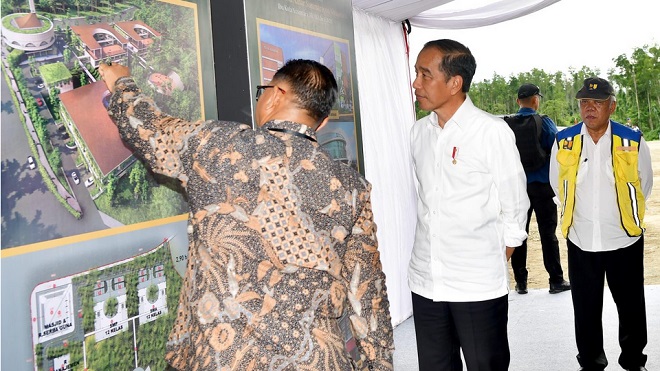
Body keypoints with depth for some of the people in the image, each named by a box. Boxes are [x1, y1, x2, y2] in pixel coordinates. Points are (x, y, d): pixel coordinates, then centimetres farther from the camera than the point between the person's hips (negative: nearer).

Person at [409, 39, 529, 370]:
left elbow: (514, 208, -3)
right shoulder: (418, 132, 6)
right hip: (425, 281, 5)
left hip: (478, 288, -5)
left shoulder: (492, 131, -9)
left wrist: (495, 266, -1)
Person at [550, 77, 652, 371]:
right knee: (586, 311, 12)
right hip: (581, 242, 1)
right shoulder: (564, 142, -5)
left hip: (624, 240, -1)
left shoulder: (633, 142, -8)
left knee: (632, 308, 13)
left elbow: (644, 186, 7)